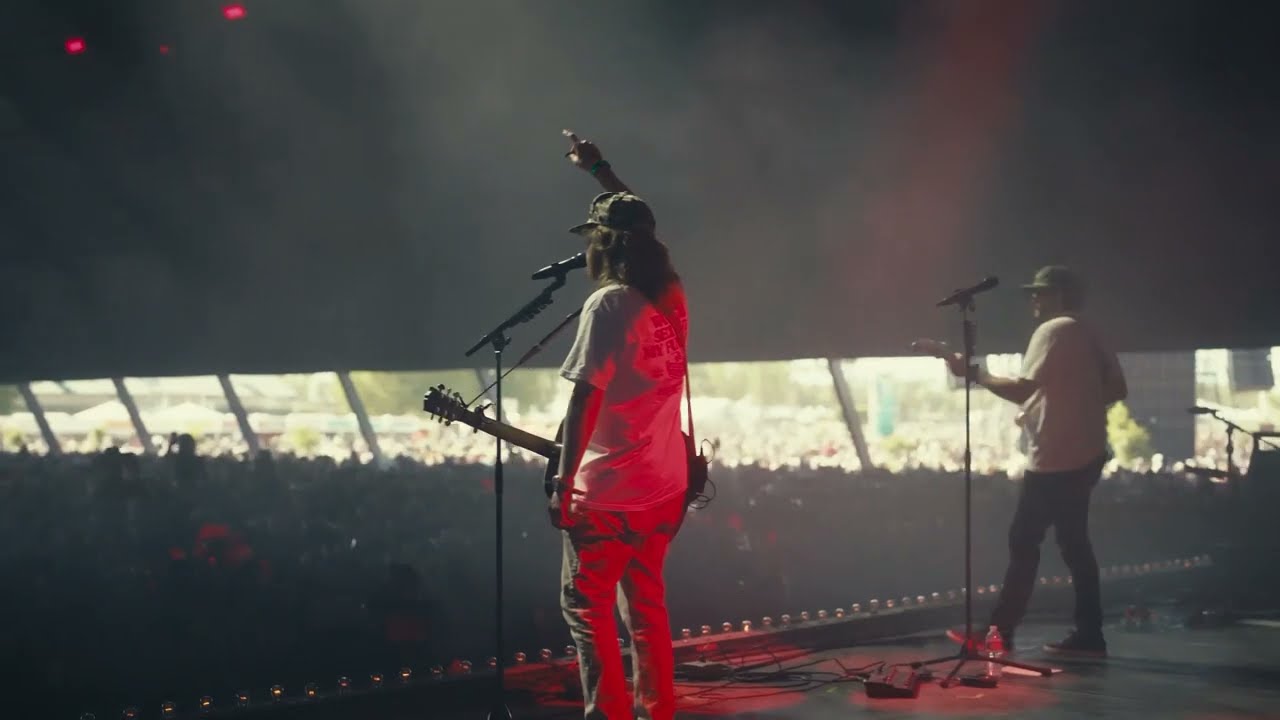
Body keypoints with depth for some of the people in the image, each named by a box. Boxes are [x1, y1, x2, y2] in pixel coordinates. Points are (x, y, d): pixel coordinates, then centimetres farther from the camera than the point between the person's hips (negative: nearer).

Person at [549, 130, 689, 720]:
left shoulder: (609, 304, -15)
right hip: (665, 487, 7)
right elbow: (636, 224, 25)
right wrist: (600, 172, 34)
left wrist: (563, 482, -19)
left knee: (585, 607, 1)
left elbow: (585, 396, -21)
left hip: (609, 492, -7)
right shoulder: (671, 295, 6)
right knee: (646, 607, 16)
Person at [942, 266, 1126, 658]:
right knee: (1073, 542, 10)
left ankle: (999, 631, 0)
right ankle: (1088, 634, 9)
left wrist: (973, 373, -14)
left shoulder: (1053, 330, -12)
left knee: (1023, 541, -4)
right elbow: (1117, 388, 17)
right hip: (1083, 454, 9)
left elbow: (1021, 390, -20)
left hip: (1055, 458, -9)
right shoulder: (1088, 334, 15)